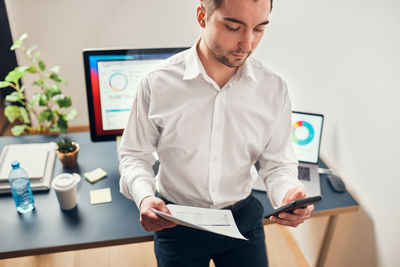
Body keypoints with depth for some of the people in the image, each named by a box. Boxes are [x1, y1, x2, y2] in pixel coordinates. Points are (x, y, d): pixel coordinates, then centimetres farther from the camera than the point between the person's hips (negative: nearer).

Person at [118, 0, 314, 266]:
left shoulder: (274, 89, -11)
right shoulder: (158, 83, -16)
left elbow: (278, 163, -4)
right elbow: (134, 155, -5)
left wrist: (288, 194, -25)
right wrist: (144, 196, -24)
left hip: (243, 217, 2)